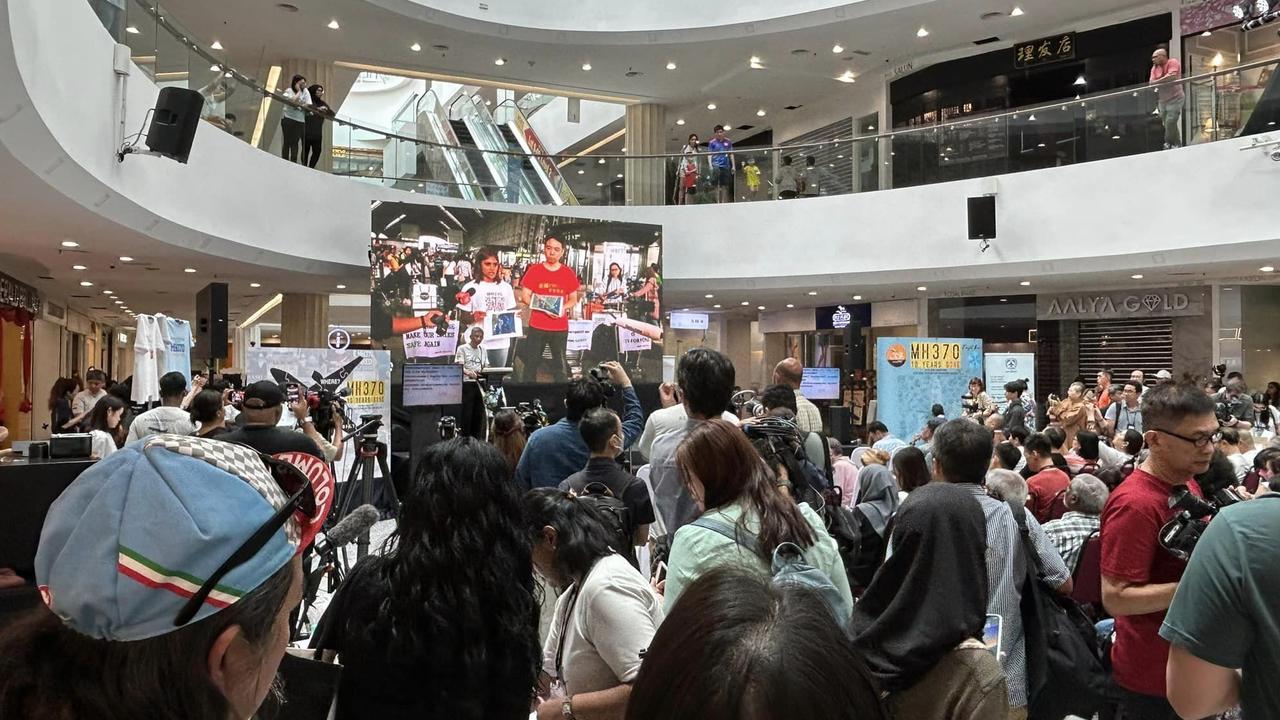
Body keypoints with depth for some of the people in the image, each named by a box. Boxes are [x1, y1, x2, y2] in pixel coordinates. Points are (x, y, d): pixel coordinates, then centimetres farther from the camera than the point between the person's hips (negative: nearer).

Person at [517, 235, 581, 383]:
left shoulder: (568, 273, 3)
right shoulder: (534, 270, -1)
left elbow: (573, 299, 10)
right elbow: (525, 296, 0)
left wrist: (563, 308, -12)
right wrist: (544, 307, -15)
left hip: (560, 327, 1)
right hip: (537, 326, -1)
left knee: (560, 365, 7)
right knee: (531, 363, 3)